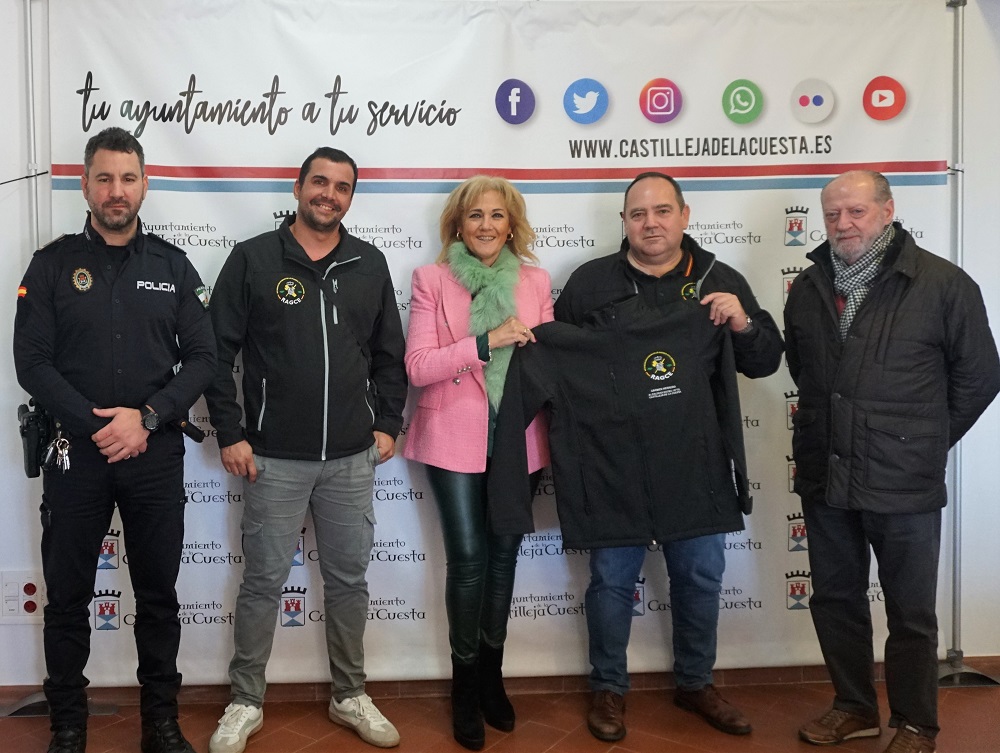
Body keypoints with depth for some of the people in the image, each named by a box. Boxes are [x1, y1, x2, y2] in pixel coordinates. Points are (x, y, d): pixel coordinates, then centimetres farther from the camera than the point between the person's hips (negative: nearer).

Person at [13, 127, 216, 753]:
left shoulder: (174, 266, 6)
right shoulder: (53, 264, 3)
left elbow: (202, 357, 0)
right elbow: (32, 361, -4)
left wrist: (147, 418, -13)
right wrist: (97, 424, -14)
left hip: (157, 455, 1)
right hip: (75, 451, 0)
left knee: (159, 594, 9)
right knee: (68, 596, 9)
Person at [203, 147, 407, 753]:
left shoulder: (370, 264, 7)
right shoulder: (253, 259, -1)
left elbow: (390, 354, 12)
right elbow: (219, 351, -2)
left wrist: (387, 424, 6)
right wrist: (230, 434, -6)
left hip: (353, 459, 3)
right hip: (274, 458, -2)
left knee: (349, 580, 12)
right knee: (263, 582, 8)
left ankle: (351, 697, 29)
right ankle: (246, 703, 26)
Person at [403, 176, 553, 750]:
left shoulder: (536, 281, 6)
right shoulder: (432, 280, -1)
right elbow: (419, 367, -10)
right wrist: (489, 341, -20)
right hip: (456, 440, -2)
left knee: (503, 555, 11)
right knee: (468, 558, -3)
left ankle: (492, 675, 31)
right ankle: (467, 684, 19)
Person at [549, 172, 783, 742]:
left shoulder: (720, 281, 5)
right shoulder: (590, 282, 0)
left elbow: (765, 361, 7)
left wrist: (743, 323, -12)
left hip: (697, 467, 2)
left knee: (701, 578, 14)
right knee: (613, 581, 9)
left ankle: (696, 683, 36)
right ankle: (609, 688, 29)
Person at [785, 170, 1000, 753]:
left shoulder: (943, 284, -9)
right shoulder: (808, 288, 6)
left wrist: (926, 440, 2)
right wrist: (832, 426, 13)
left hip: (904, 484, -5)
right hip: (825, 478, 5)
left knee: (911, 613, 9)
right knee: (835, 599, 16)